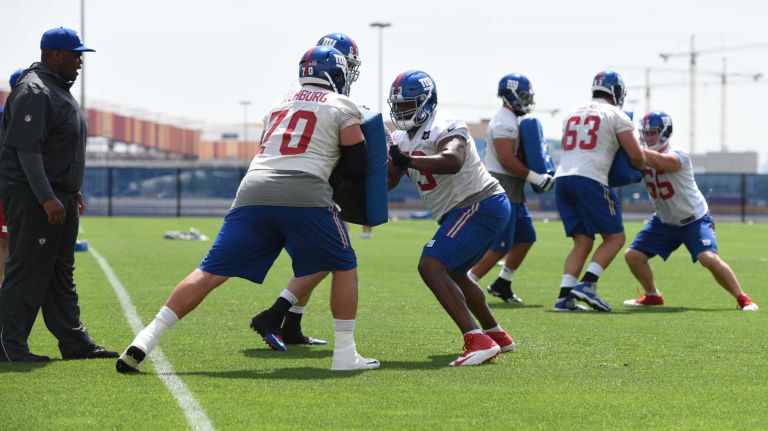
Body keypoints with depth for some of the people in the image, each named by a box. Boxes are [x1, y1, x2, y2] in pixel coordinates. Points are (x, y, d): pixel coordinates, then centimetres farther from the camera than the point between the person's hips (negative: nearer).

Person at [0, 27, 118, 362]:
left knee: (61, 274, 13)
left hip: (59, 197, 11)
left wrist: (72, 191, 23)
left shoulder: (57, 89, 17)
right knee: (28, 272, -8)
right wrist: (47, 198, -26)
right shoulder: (34, 91, -16)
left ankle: (75, 343, 17)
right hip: (32, 196, -11)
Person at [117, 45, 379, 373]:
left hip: (254, 191, 4)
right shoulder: (342, 107, 14)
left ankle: (144, 342, -5)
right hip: (303, 193, -4)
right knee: (343, 267, 16)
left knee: (211, 273, 3)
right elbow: (358, 167, 12)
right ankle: (345, 354, 12)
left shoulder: (277, 109, 30)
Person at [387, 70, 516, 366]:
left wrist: (406, 160, -38)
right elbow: (387, 181, 12)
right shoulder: (403, 138, 14)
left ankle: (477, 341, -32)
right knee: (453, 274, 29)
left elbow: (452, 162, -37)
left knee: (431, 266, -23)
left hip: (481, 205, -11)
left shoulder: (444, 127, -16)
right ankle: (497, 336, 45)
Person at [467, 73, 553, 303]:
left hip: (512, 193, 11)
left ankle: (502, 284, 23)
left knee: (526, 238, 15)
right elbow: (506, 160, -23)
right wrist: (537, 178, -20)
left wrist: (539, 174, 9)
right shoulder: (504, 122, -16)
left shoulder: (514, 121, 17)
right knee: (499, 246, -9)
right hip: (501, 191, -11)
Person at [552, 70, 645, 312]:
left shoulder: (573, 114, 22)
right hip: (589, 180, -6)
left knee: (583, 241, 10)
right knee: (615, 237, 4)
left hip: (562, 178, 6)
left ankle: (564, 296, -3)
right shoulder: (616, 115, 5)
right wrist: (639, 168, 23)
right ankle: (586, 284, -12)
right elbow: (636, 156, 1)